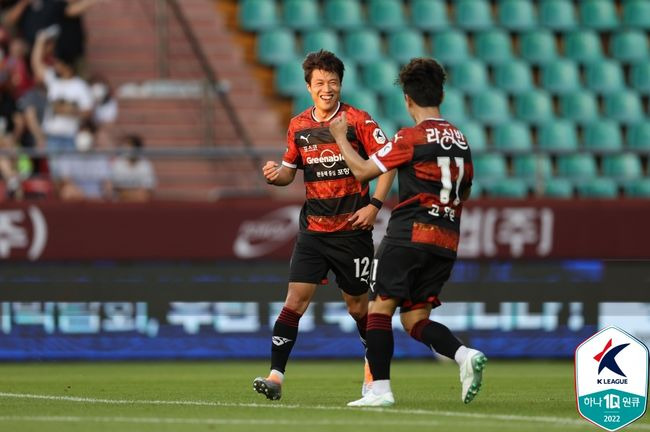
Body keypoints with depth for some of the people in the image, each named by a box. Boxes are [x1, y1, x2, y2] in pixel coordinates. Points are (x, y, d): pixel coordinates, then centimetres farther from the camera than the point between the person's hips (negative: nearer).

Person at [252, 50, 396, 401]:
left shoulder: (358, 121, -6)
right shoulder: (298, 126, 6)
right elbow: (290, 170, 17)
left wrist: (374, 205, -13)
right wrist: (275, 174, -6)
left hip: (352, 228, -3)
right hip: (313, 228, 3)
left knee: (357, 304, 8)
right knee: (296, 297, -11)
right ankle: (276, 375, -16)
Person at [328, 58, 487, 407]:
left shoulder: (410, 138, -8)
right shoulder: (460, 140, 12)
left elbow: (362, 171, -2)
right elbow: (464, 192, 23)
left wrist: (341, 138, 11)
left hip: (409, 234, -6)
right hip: (446, 243, 6)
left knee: (379, 308, 1)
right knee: (415, 319, 11)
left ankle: (380, 388, -5)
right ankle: (466, 356, -13)